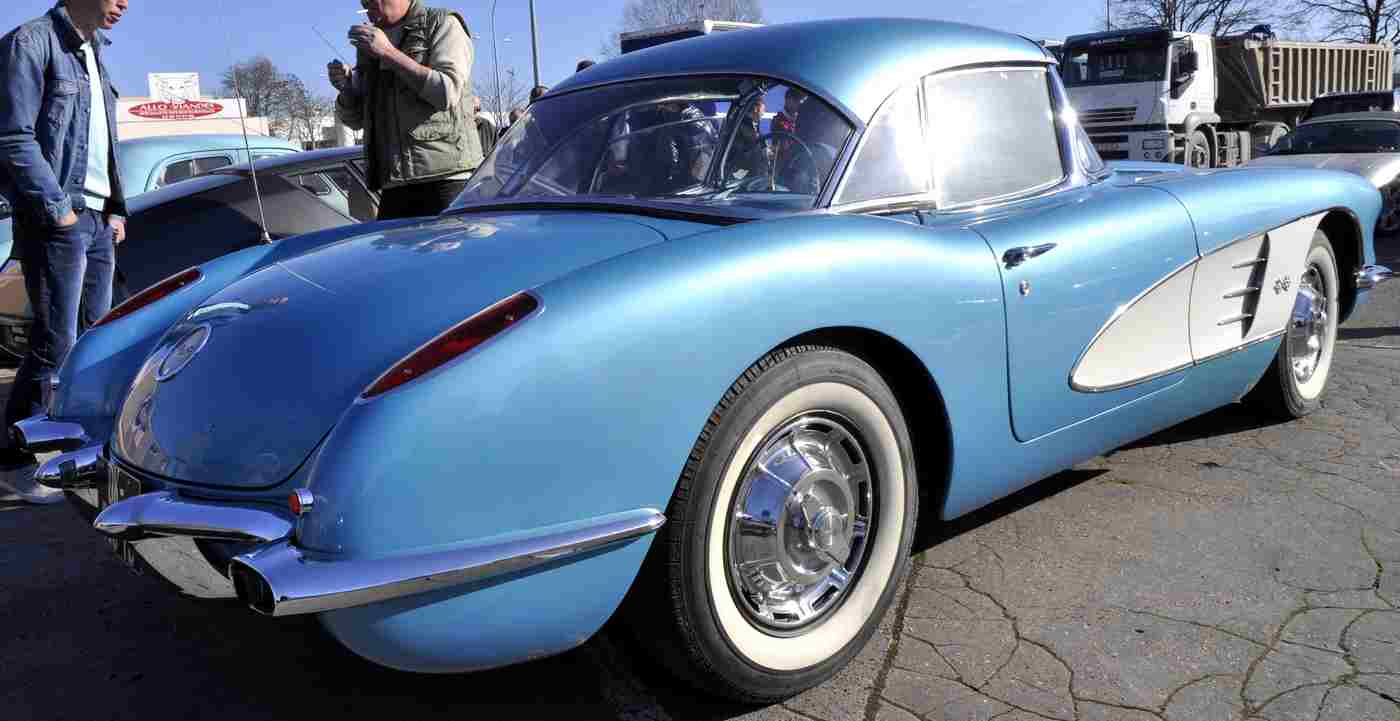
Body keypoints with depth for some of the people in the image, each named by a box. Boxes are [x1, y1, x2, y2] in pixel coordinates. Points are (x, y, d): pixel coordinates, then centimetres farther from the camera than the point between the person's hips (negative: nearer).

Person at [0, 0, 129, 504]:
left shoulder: (93, 52, 17)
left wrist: (115, 208, 12)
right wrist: (57, 209, -15)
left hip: (97, 219, 8)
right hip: (57, 221, -8)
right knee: (56, 346, -8)